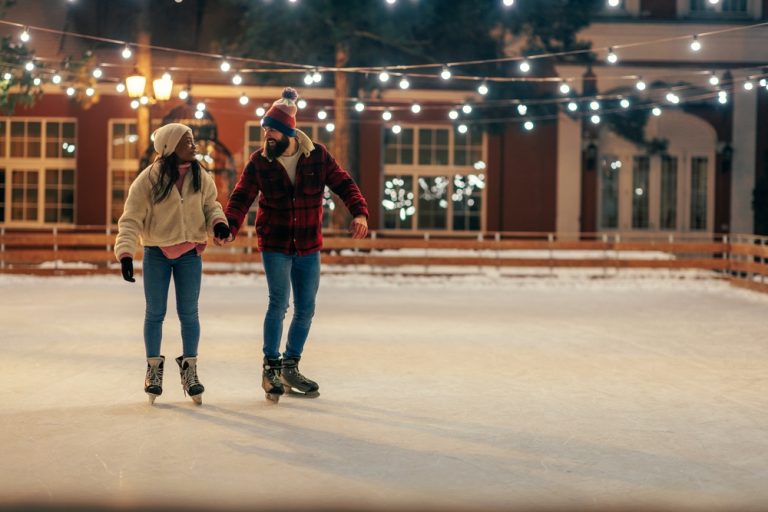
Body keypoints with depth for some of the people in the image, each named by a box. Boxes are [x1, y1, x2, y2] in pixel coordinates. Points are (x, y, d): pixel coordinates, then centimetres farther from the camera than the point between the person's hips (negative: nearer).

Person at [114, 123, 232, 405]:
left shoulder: (200, 176, -5)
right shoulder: (148, 179, -16)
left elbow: (210, 202, 10)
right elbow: (131, 219, -14)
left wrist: (218, 221, -11)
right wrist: (125, 253, -23)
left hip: (190, 253, 2)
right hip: (156, 253, -2)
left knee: (189, 313, 8)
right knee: (155, 313, 9)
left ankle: (189, 368, 22)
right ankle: (154, 368, 24)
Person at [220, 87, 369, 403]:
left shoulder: (317, 156, -5)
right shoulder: (259, 161, -7)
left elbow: (343, 184, -4)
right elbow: (241, 198, -10)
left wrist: (359, 212, -21)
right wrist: (230, 227, -28)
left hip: (309, 246, 3)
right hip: (275, 245, -2)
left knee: (305, 309, 9)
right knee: (279, 302, -13)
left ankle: (290, 368, 26)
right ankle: (270, 368, 1)